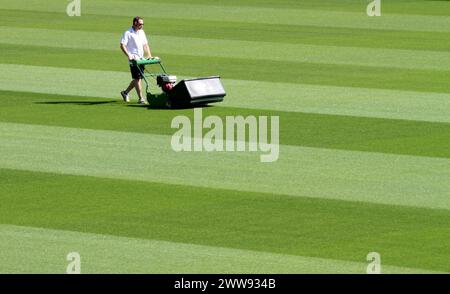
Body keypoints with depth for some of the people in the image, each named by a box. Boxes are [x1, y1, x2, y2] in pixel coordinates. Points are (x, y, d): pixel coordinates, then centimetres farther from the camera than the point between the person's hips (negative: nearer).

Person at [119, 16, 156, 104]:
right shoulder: (128, 33, -8)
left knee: (138, 78, 12)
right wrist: (128, 55, -22)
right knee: (138, 78, -9)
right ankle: (141, 99, -7)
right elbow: (122, 45, -13)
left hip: (141, 59, 7)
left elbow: (145, 45, 18)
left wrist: (149, 55, 8)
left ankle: (125, 92, 29)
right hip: (133, 60, -7)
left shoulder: (141, 32, 14)